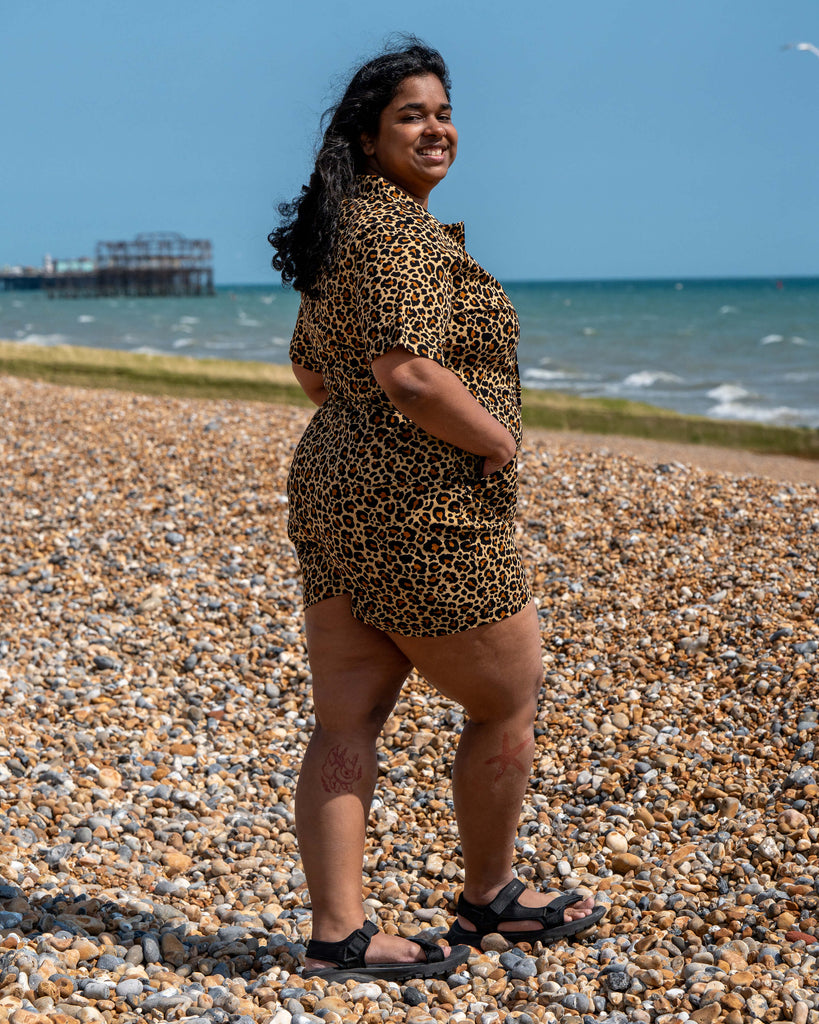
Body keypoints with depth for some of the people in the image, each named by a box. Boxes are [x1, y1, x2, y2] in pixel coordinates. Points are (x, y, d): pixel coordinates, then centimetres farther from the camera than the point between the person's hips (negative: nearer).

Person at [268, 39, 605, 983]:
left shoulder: (342, 231, 15)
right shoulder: (403, 231, -17)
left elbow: (310, 373, 24)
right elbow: (409, 373, -28)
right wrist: (497, 438, -14)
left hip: (331, 488, 10)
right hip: (422, 516, -9)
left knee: (347, 723, 8)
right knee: (508, 700, 10)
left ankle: (336, 935, 13)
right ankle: (488, 897, 27)